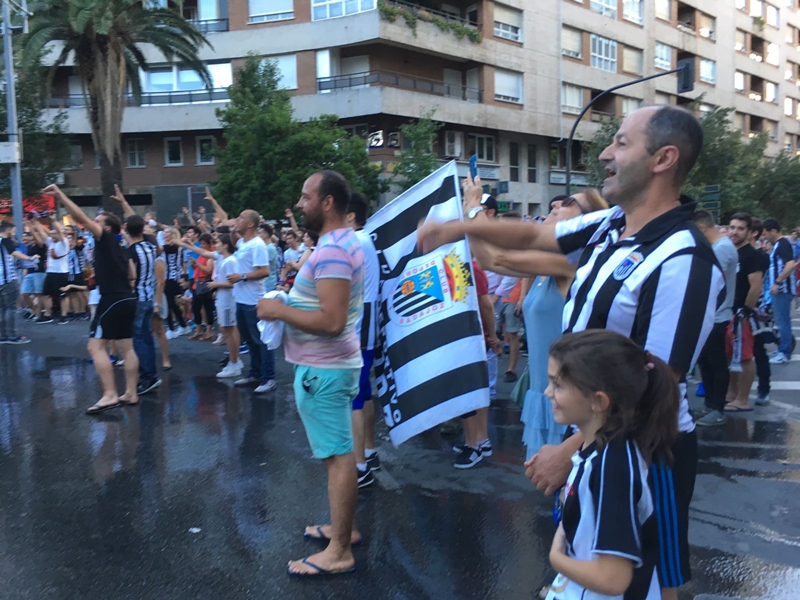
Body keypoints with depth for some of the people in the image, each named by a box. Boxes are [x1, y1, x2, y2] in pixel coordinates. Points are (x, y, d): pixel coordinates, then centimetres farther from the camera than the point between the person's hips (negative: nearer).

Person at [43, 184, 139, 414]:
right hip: (127, 300, 9)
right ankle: (130, 394, 16)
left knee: (96, 346, -7)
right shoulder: (121, 249, 17)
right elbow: (132, 276, 22)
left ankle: (110, 395, -12)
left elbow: (81, 217, -13)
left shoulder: (106, 239, -6)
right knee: (125, 348, 12)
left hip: (112, 301, -9)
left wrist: (59, 195, -13)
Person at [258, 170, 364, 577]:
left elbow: (331, 322, -29)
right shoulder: (345, 241, 11)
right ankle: (344, 528, 32)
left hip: (323, 369, -11)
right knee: (339, 452, 18)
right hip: (330, 364, 11)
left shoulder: (331, 252, -22)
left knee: (337, 456, -3)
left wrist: (280, 310, -18)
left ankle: (338, 553, 7)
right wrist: (294, 297, 8)